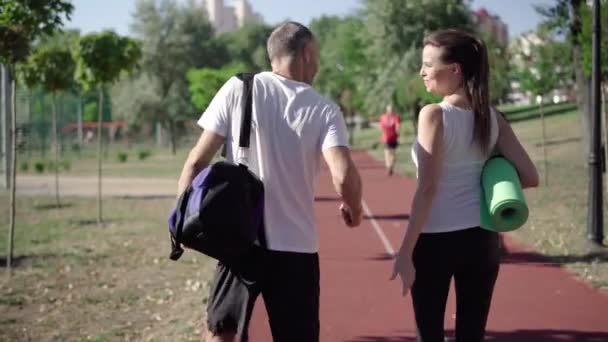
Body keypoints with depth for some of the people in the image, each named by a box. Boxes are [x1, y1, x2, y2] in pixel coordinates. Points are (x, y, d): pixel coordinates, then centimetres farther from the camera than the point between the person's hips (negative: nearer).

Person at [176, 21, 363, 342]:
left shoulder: (237, 89, -1)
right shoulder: (325, 110, -2)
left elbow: (197, 160, -2)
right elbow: (344, 176, -15)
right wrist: (353, 208, 6)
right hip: (296, 246, 0)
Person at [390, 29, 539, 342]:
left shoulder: (433, 115, -14)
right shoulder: (491, 118, 3)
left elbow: (427, 190, -17)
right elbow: (530, 177, 1)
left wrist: (405, 251, -15)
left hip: (435, 240, -5)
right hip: (481, 238, 5)